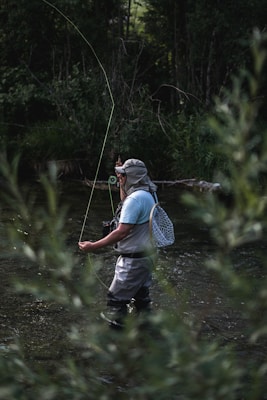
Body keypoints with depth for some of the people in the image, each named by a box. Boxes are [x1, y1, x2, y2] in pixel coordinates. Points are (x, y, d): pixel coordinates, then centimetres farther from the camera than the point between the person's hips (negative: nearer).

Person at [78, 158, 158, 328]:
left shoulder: (135, 199, -24)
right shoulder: (149, 193, 6)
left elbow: (122, 232, -27)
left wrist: (93, 246, -23)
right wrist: (123, 186, 21)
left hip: (134, 259, -10)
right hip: (148, 254, 10)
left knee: (117, 298, -4)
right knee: (141, 296, 20)